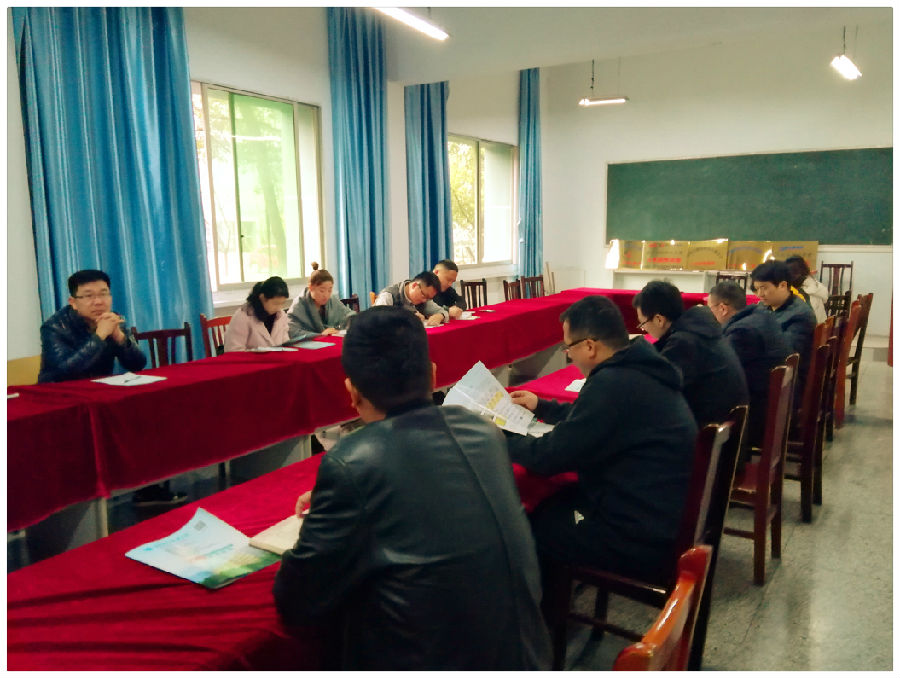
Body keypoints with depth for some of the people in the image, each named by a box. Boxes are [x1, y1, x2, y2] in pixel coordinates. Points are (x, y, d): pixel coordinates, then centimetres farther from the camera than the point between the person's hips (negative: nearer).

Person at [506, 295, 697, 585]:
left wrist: (500, 438, -2)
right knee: (549, 502, 19)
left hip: (640, 540, -9)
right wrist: (540, 406, 28)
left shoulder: (614, 383, -26)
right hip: (664, 515, 9)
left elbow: (550, 457, -19)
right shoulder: (639, 370, 4)